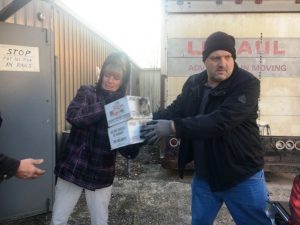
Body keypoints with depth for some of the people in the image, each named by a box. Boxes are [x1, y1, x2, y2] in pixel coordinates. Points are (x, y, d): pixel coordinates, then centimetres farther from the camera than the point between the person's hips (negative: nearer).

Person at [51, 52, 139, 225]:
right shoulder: (86, 93, -2)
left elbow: (130, 152, -5)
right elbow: (73, 116, -24)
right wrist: (107, 106, -28)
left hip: (101, 175, 1)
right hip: (72, 169, 0)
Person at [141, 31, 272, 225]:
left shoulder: (247, 84, -19)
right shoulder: (193, 84, 0)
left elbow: (220, 121, -32)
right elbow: (175, 110, 5)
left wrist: (173, 127, -35)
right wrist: (150, 120, -13)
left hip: (243, 177, -5)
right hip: (204, 176, 6)